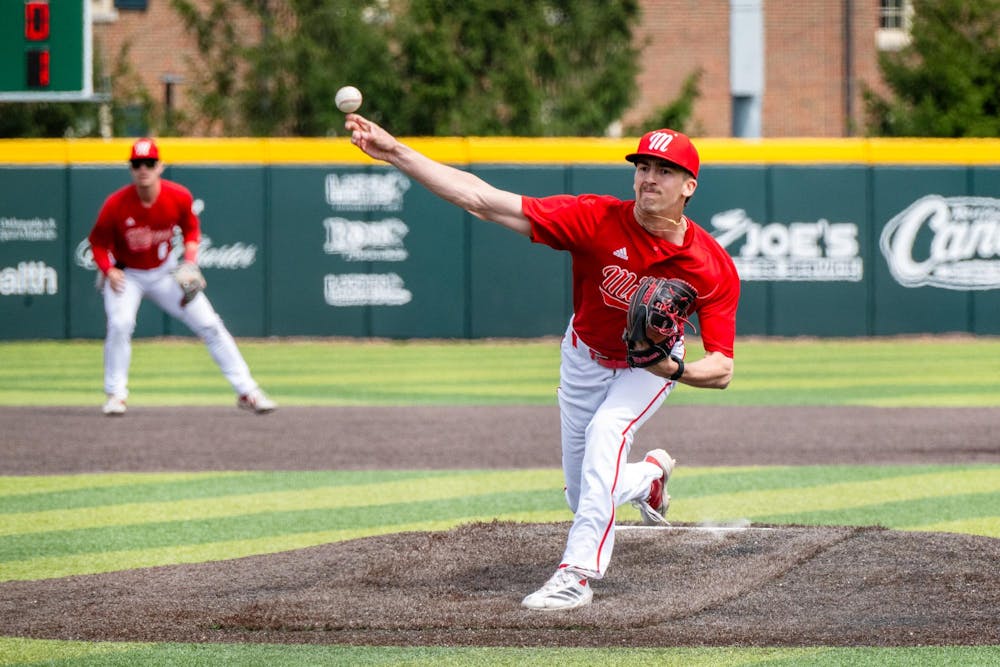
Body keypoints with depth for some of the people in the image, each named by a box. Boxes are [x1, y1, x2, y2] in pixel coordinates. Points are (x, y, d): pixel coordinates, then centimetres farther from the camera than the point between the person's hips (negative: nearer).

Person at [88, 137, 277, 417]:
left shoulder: (178, 197, -18)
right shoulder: (116, 204, -23)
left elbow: (190, 227, 3)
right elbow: (98, 242, -9)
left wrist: (190, 262, -12)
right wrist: (109, 271, -26)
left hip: (165, 272, 2)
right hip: (126, 275, -2)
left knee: (209, 324, -2)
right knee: (120, 324, -28)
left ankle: (246, 391, 5)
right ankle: (115, 393, -9)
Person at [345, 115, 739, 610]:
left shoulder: (714, 267, -31)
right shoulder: (599, 220, -33)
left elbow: (721, 370, -29)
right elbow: (482, 200, -37)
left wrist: (675, 370, -51)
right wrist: (397, 154, -44)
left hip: (653, 365, -2)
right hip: (585, 358, 2)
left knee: (605, 432, -32)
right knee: (583, 498, 9)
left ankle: (577, 573, -30)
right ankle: (651, 474, 45)